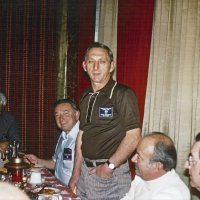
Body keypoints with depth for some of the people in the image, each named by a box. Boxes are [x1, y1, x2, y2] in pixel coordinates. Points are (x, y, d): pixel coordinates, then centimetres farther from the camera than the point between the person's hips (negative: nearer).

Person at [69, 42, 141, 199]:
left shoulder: (123, 94, -13)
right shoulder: (86, 97, 9)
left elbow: (134, 137, -18)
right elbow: (82, 135, 13)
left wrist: (109, 166, -15)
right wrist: (76, 172, 11)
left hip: (112, 174, -6)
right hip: (86, 170, 6)